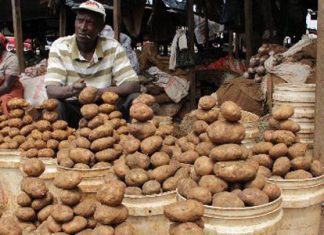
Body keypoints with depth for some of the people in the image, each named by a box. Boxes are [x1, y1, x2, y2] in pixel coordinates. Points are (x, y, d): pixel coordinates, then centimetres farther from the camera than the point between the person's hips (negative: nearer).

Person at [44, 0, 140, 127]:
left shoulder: (113, 47, -4)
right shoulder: (60, 46, -7)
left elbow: (133, 85, -11)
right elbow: (51, 90, -15)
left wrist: (102, 92, -29)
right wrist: (71, 90, -40)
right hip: (71, 109, -1)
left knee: (134, 99, -22)